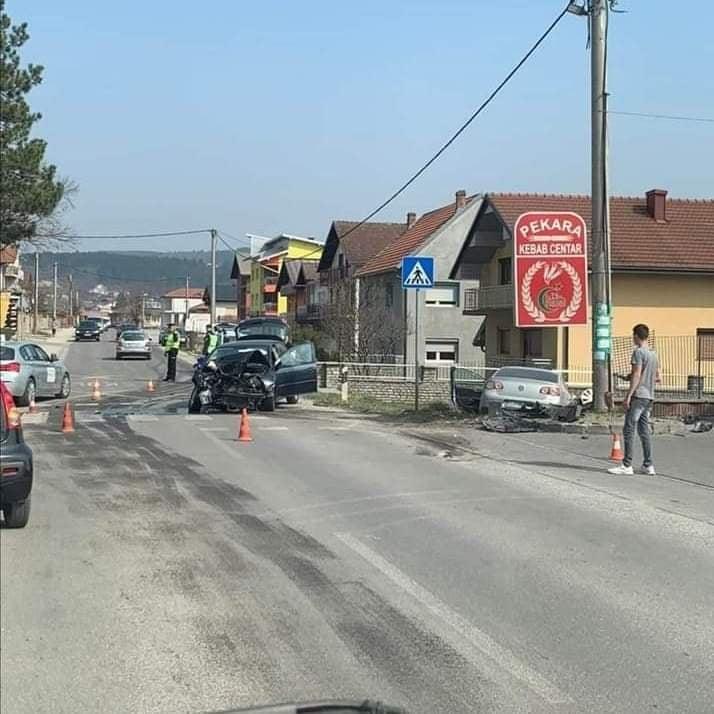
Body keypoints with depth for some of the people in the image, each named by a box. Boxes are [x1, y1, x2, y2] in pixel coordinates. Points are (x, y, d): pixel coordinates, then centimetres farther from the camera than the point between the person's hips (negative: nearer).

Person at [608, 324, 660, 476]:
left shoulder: (638, 352, -9)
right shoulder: (653, 354, 15)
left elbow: (636, 375, -15)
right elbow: (657, 378, 18)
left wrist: (628, 396, -15)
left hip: (638, 396, -8)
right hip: (649, 396, 8)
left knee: (629, 429, -6)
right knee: (644, 430, 11)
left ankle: (627, 466, -8)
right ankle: (648, 465, 9)